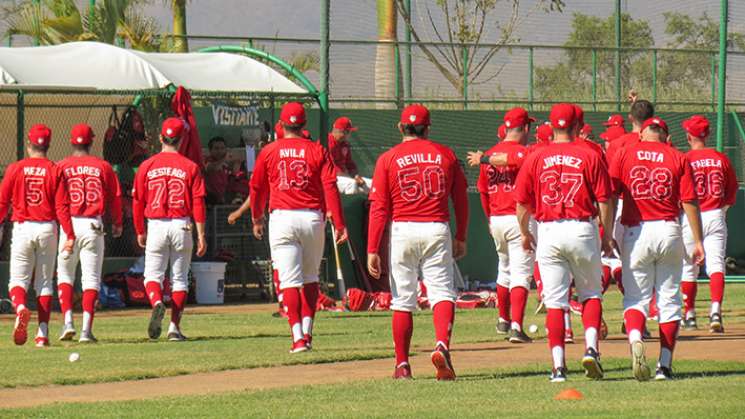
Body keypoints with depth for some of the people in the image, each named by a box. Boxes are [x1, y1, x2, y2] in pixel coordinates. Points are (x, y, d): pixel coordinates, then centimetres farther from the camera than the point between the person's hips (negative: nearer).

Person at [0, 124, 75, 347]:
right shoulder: (55, 171, -1)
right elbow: (62, 206, -7)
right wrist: (70, 236, -8)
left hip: (22, 228, -1)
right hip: (47, 229, 1)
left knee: (18, 279, 5)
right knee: (44, 282, 9)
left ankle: (20, 307, -28)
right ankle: (43, 333, 3)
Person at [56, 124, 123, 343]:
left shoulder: (62, 166, 1)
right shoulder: (103, 166, 4)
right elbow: (115, 196, 7)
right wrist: (117, 223, 19)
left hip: (68, 224, 0)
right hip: (93, 226, 0)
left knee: (65, 275, 14)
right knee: (91, 278, 3)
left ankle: (68, 321, -2)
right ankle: (86, 329, -6)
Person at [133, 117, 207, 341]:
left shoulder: (147, 166, 1)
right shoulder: (190, 167, -1)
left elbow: (137, 202, 4)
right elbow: (198, 203, -4)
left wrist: (140, 232, 16)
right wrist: (201, 236, -2)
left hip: (156, 226, 0)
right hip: (182, 226, 0)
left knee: (153, 274, 7)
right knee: (179, 278, 9)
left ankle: (157, 303, -24)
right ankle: (175, 326, 4)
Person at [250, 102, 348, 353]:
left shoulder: (268, 152, 4)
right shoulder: (317, 151, 3)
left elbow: (257, 189, 12)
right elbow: (330, 188, -4)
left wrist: (257, 219, 27)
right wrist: (339, 224, -5)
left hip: (282, 218, -1)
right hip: (313, 218, 1)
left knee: (289, 280, -4)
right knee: (310, 278, 17)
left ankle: (298, 337, -14)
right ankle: (307, 333, 14)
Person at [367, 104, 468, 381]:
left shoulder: (388, 158, 1)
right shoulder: (446, 155, 7)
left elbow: (379, 209, -4)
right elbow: (461, 200, 11)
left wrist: (372, 250, -4)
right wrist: (460, 238, 21)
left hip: (402, 230, 0)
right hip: (437, 230, 0)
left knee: (402, 300, 7)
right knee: (442, 292, -2)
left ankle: (402, 365, 10)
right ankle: (442, 345, -27)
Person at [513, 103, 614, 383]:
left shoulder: (535, 158, 2)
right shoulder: (590, 157, -1)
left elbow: (522, 203, 5)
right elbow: (605, 202, -2)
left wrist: (525, 234, 20)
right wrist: (607, 237, 8)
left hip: (548, 232, 1)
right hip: (583, 230, -1)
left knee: (554, 302, 3)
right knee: (591, 294, 15)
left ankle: (558, 366, -2)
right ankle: (591, 347, -6)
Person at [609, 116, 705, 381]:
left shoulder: (624, 154, 5)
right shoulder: (678, 158, 6)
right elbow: (689, 202, 2)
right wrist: (698, 241, 5)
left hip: (635, 232, -1)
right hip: (669, 231, 1)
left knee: (635, 297, 4)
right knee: (669, 300, 9)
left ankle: (635, 339, -26)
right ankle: (665, 364, 6)